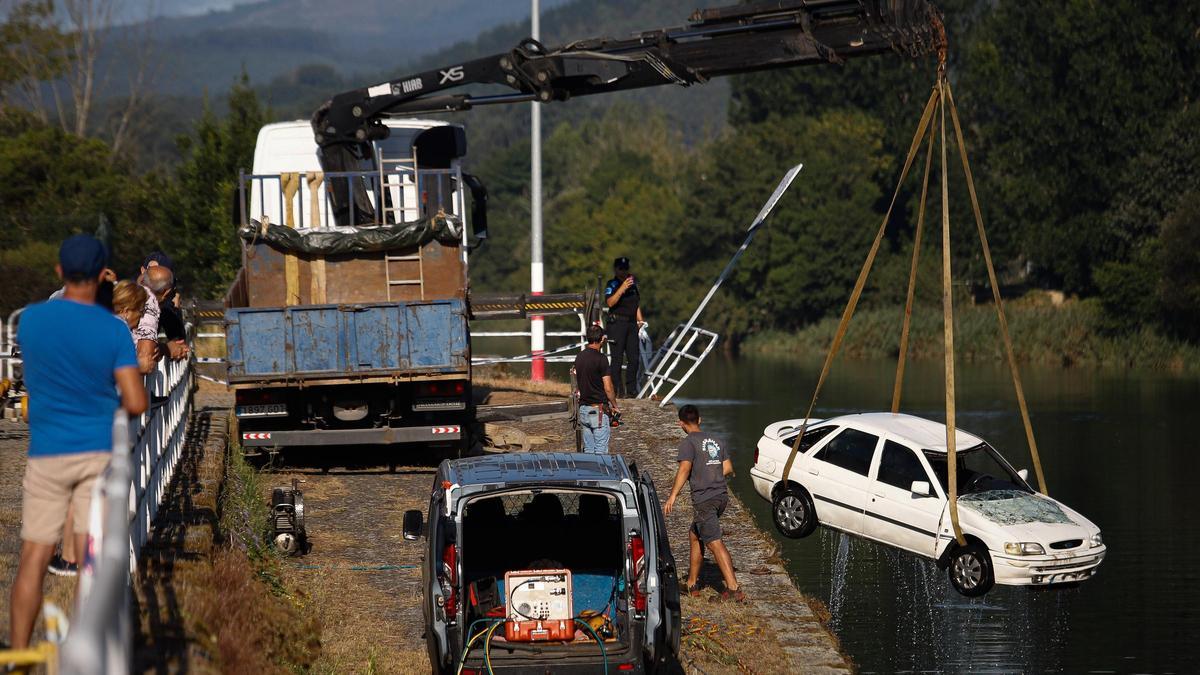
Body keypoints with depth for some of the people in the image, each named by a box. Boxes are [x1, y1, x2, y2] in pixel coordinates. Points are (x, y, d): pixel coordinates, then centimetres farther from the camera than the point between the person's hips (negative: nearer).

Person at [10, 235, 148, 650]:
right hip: (99, 452, -1)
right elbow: (136, 403, -9)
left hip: (47, 454, 1)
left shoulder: (31, 319, -1)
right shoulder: (113, 330, -6)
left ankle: (18, 656, 4)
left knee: (34, 557, 4)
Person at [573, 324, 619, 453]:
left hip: (583, 408, 7)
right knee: (600, 452, -4)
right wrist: (615, 406, 1)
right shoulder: (600, 359, -14)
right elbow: (608, 388, -13)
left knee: (588, 451, 10)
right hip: (598, 409, -7)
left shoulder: (579, 357, 8)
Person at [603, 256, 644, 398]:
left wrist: (640, 320, 14)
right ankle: (617, 390, -4)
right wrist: (622, 288, -25)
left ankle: (631, 389, 14)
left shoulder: (633, 283, 18)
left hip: (631, 323, 7)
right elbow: (610, 302, -19)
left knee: (634, 358, 6)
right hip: (617, 323, -7)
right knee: (617, 358, -6)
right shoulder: (612, 284, -4)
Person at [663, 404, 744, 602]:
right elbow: (728, 468, 15)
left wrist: (673, 496, -19)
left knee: (715, 544, -10)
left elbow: (684, 469, -18)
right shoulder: (716, 440, 15)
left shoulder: (689, 442, -7)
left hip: (703, 499, -8)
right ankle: (692, 584, 26)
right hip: (721, 496, 8)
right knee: (695, 535, 22)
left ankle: (734, 589, -19)